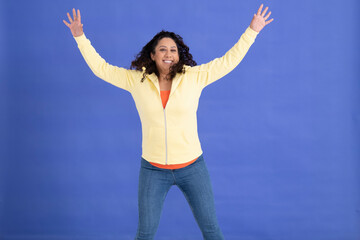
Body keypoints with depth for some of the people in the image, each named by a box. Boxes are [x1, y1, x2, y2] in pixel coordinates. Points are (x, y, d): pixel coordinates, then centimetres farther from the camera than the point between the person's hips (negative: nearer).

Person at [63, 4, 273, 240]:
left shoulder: (194, 77, -5)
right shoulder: (136, 80, -2)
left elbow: (228, 61, 0)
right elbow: (101, 67, 5)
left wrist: (252, 31, -2)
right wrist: (80, 37, 2)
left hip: (192, 167, 0)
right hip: (153, 169, 1)